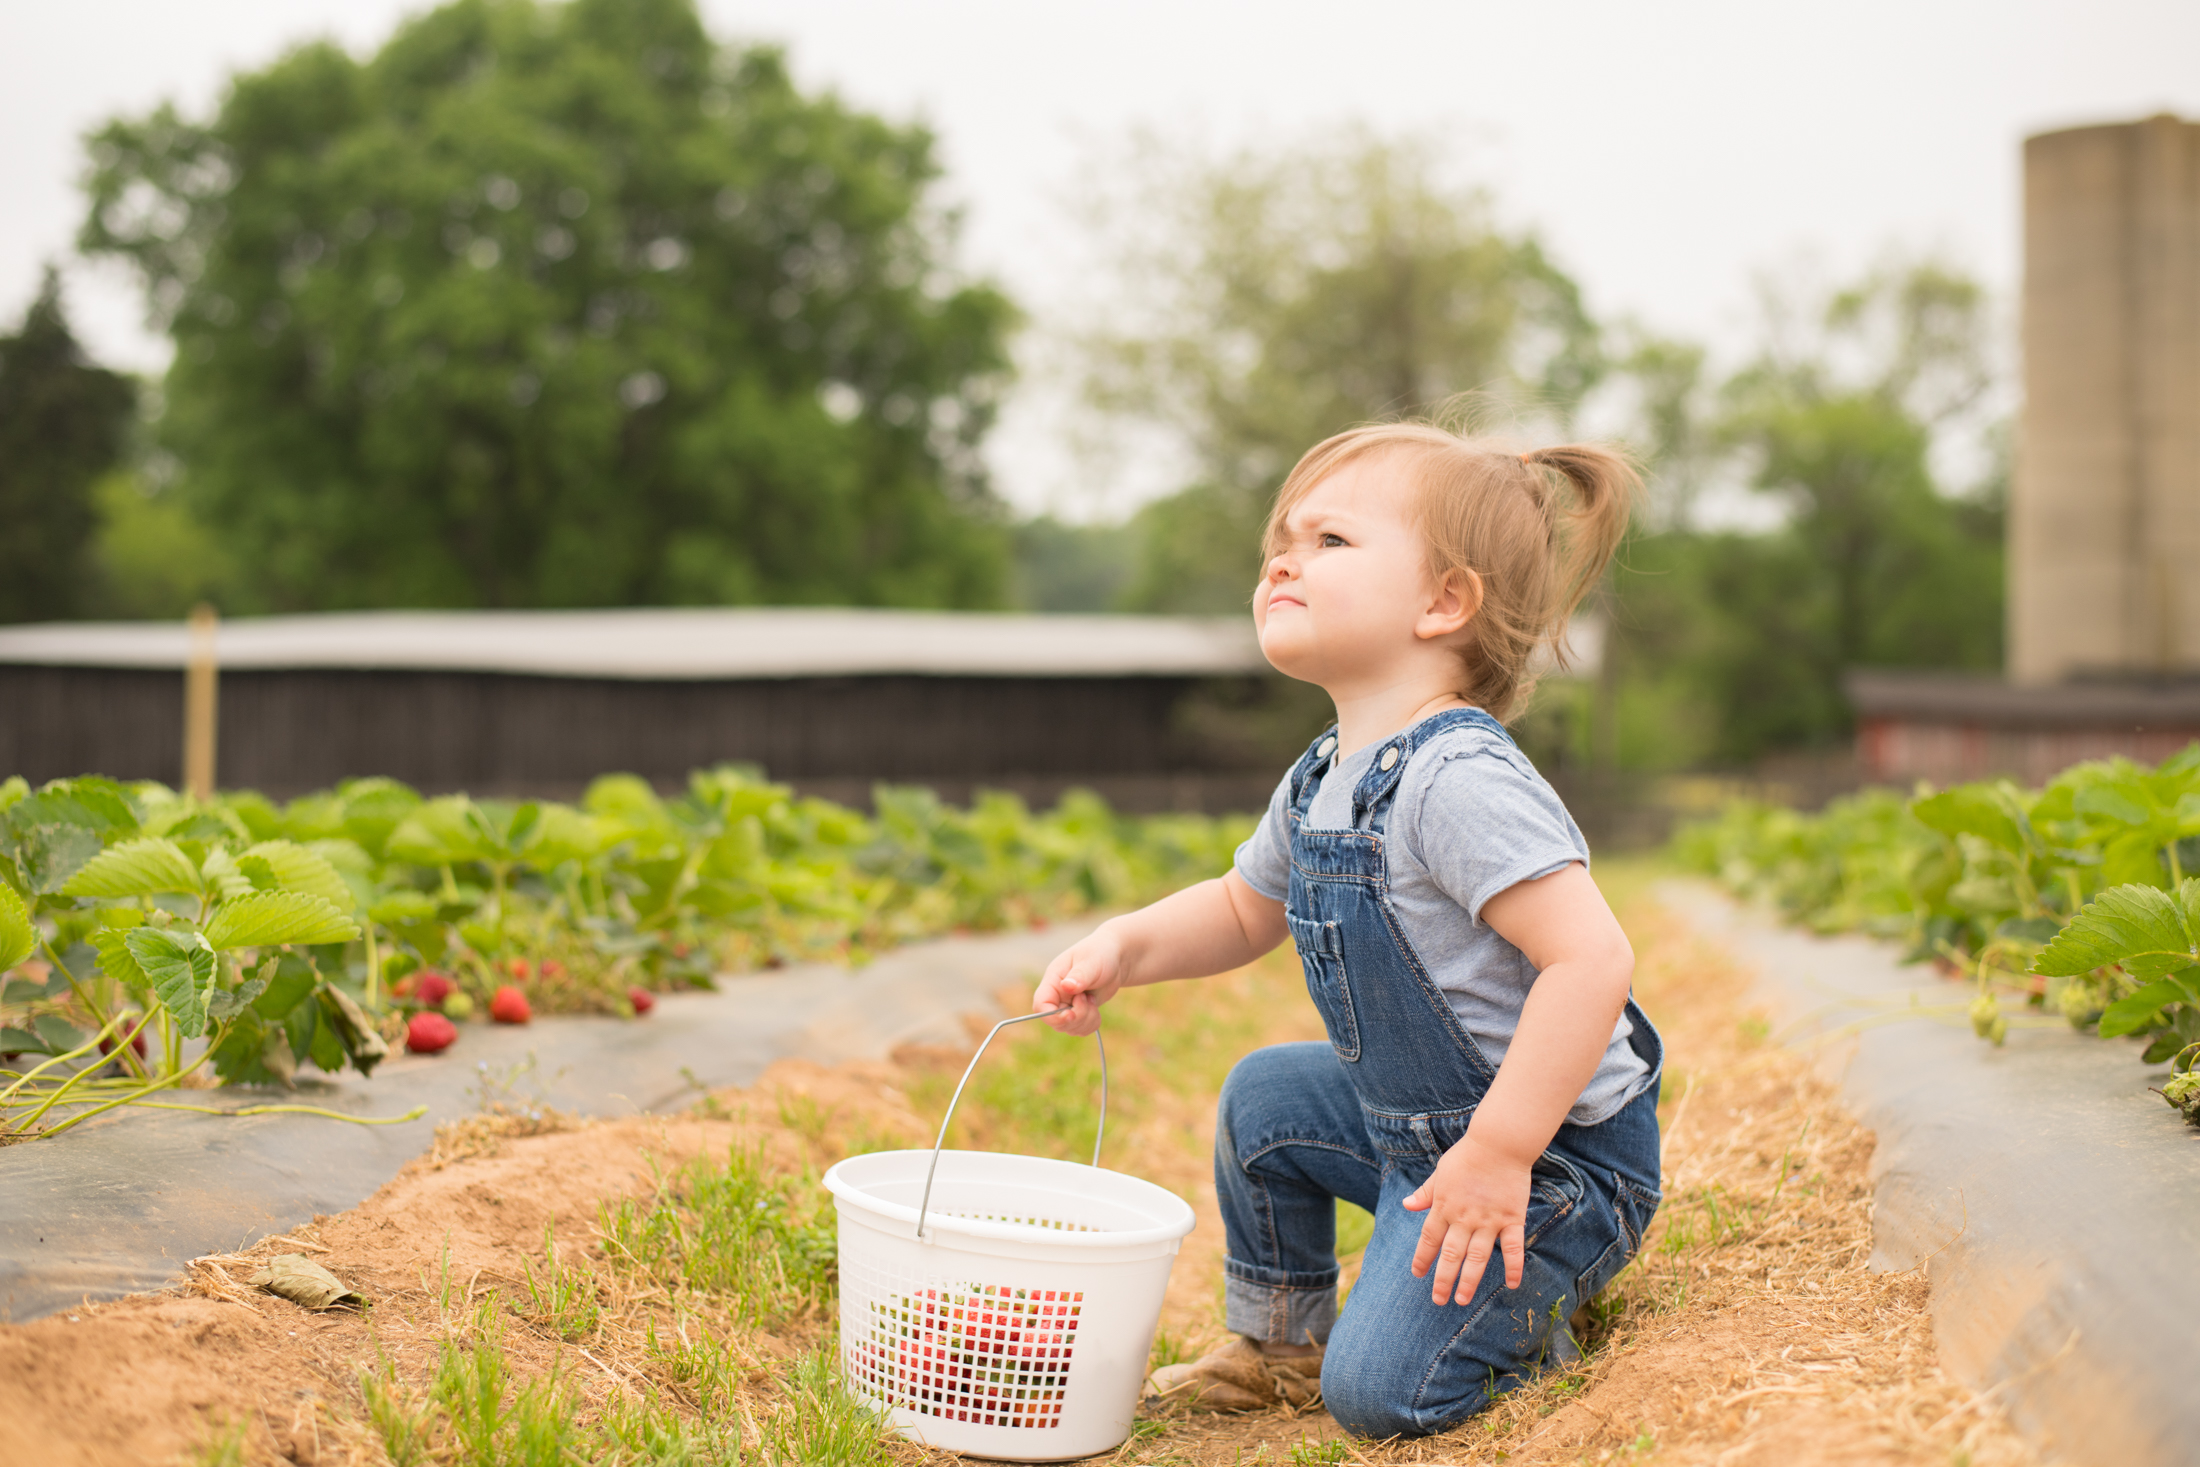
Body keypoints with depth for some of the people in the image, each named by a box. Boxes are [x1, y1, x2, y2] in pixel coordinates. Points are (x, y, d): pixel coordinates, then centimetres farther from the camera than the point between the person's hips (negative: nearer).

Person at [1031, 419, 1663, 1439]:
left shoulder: (1457, 781, -28)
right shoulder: (1321, 784, 4)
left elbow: (1591, 958, -34)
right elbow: (1243, 910, 21)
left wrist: (1497, 1152, -31)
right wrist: (1125, 947, 2)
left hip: (1561, 1154, -9)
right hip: (1419, 1122, 9)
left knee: (1379, 1389, -13)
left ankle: (1527, 1317, 16)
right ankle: (1280, 1342, 33)